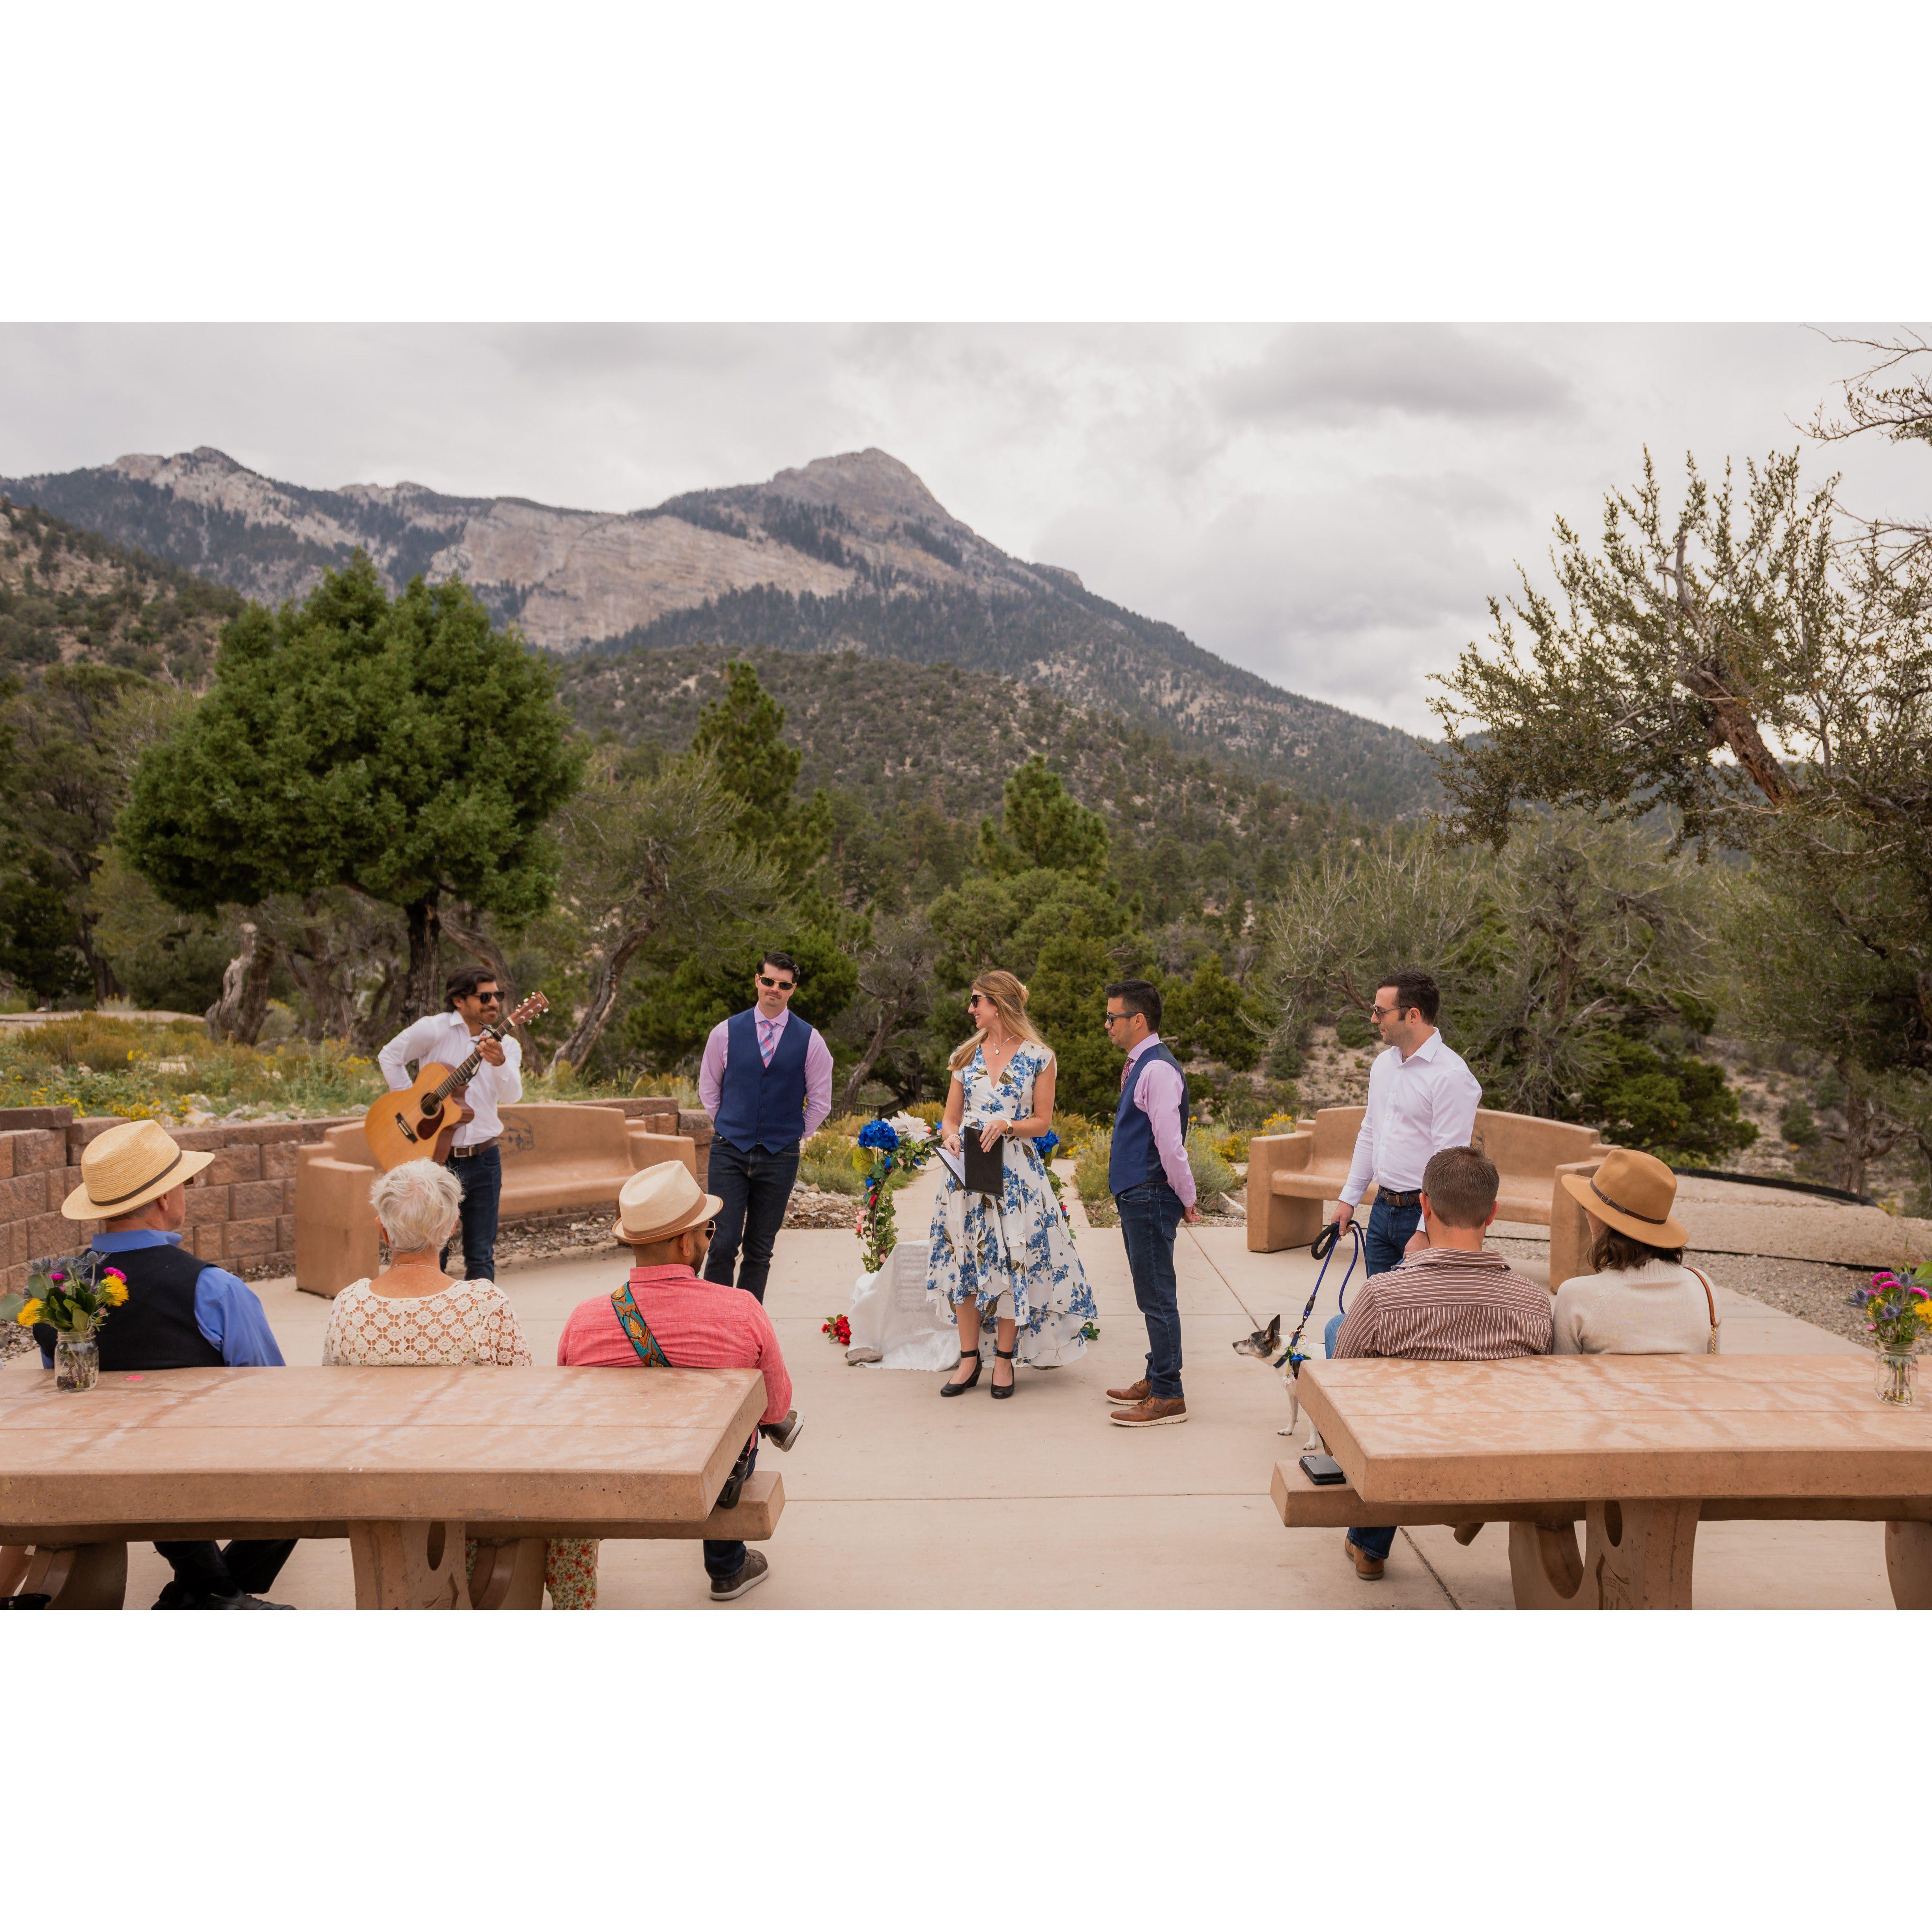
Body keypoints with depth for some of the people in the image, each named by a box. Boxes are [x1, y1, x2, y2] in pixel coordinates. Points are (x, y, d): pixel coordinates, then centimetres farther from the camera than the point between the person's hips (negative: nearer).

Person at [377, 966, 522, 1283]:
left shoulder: (506, 1046, 3)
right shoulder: (435, 1029, -4)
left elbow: (511, 1096, -13)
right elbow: (389, 1056, 6)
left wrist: (499, 1063, -33)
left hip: (483, 1158, 2)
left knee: (481, 1257, 8)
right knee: (432, 1255, 5)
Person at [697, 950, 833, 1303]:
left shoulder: (810, 1040, 0)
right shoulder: (726, 1032, 2)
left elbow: (820, 1101, 10)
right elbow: (708, 1088, 15)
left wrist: (795, 1135, 11)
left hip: (780, 1156, 0)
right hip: (729, 1152, 0)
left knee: (760, 1251, 5)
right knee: (723, 1244, -9)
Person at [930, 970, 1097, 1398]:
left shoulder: (1039, 1058, -1)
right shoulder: (966, 1055, 10)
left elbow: (1042, 1121, 0)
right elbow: (950, 1117, 11)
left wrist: (1007, 1125, -17)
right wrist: (950, 1136, -10)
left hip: (1016, 1174, -3)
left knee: (1012, 1261, -1)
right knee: (966, 1260, 4)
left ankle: (1005, 1359, 12)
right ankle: (969, 1359, 14)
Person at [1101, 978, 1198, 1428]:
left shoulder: (1158, 1070, -19)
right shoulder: (1138, 1066, 13)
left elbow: (1170, 1145, -22)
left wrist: (1186, 1199, -13)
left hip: (1151, 1198, -10)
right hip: (1135, 1196, 10)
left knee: (1157, 1298, -3)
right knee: (1151, 1295, 18)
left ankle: (1168, 1397, 4)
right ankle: (1156, 1379, 29)